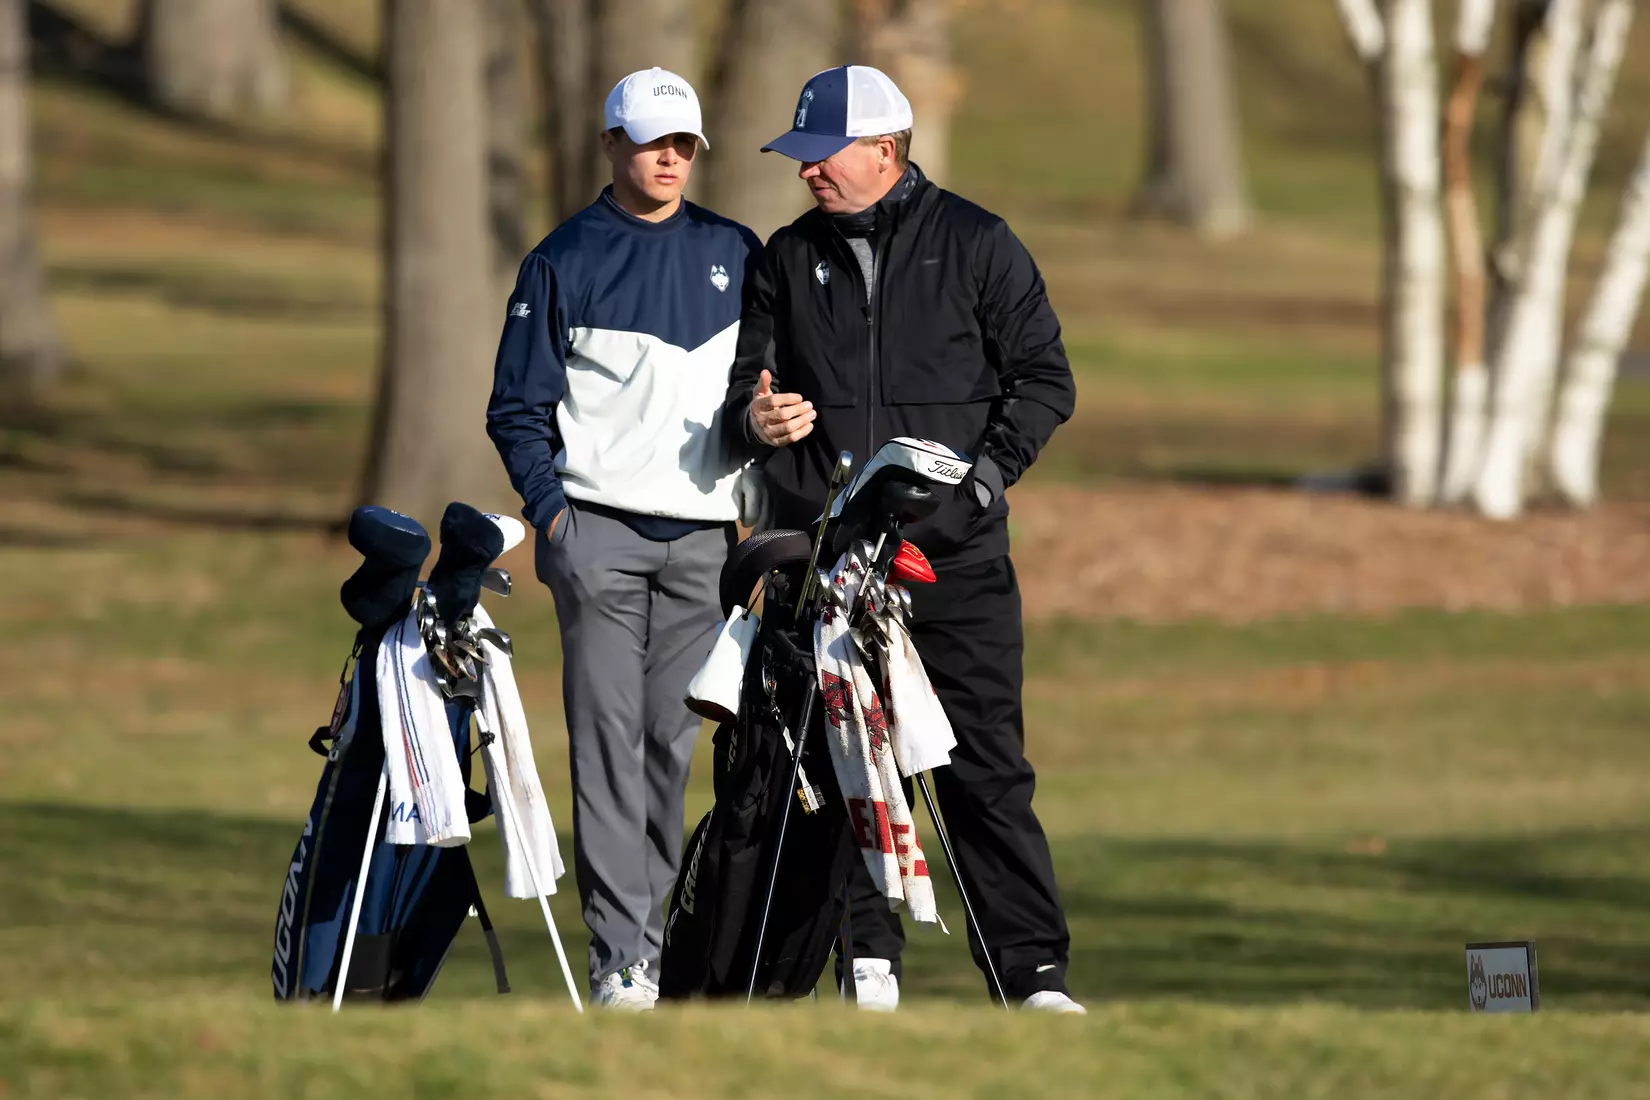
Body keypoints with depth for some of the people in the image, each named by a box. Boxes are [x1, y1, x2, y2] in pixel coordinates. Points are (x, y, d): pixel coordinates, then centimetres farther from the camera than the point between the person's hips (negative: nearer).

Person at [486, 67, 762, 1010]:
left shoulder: (736, 255, 13)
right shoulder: (562, 262, 6)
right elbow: (519, 406, 6)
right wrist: (550, 511, -6)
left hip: (702, 539, 3)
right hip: (599, 531, -3)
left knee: (673, 738, 2)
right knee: (609, 734, -10)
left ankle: (654, 933, 10)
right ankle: (621, 956, -13)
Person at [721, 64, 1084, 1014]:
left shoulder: (975, 245, 5)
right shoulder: (788, 262, 13)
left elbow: (1045, 379, 5)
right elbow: (749, 387, 14)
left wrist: (983, 476, -7)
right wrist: (756, 419, -10)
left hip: (958, 557, -3)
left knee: (987, 772, -5)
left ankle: (1036, 974, -5)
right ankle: (870, 963, 7)